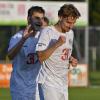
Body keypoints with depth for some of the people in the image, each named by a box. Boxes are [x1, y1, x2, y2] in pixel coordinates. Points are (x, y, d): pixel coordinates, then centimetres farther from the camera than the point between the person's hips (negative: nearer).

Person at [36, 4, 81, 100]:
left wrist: (71, 59, 5)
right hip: (49, 82, -8)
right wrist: (57, 44, -29)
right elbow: (40, 57, -21)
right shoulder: (47, 32, -13)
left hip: (63, 83, 8)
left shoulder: (70, 33, 11)